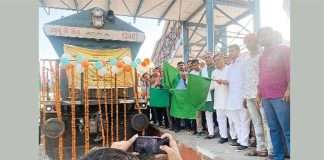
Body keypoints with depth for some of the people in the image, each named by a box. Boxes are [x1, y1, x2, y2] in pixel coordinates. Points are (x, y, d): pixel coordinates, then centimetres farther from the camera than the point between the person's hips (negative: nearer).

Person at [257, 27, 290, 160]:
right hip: (266, 98, 6)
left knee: (287, 130, -5)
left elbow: (290, 70, -7)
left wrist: (288, 89, -15)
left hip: (281, 97, -6)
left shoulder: (283, 50, 2)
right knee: (274, 129, 8)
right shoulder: (262, 56, 20)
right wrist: (259, 93, 17)